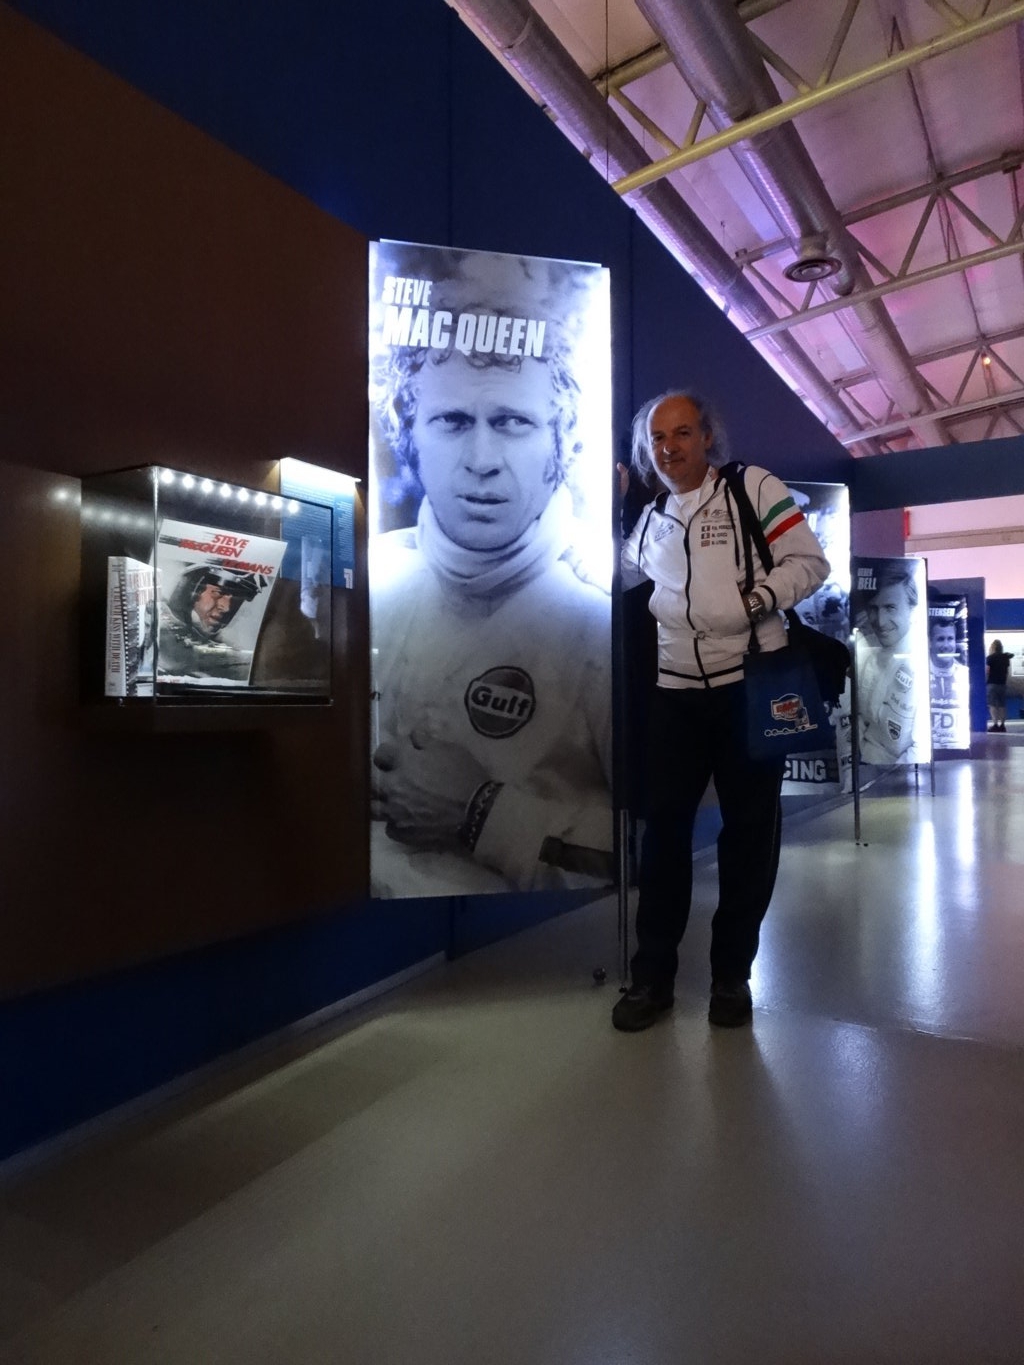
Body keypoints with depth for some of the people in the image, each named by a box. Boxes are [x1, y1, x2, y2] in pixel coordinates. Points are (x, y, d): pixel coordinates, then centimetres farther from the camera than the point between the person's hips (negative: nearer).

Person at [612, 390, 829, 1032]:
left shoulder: (754, 486, 0)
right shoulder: (650, 519, 15)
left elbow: (810, 562, -4)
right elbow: (615, 574, 30)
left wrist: (755, 601, -20)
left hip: (753, 683, -3)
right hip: (678, 689, 4)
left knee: (750, 830, 6)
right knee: (663, 828, 3)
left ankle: (732, 974, 23)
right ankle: (652, 975, 16)